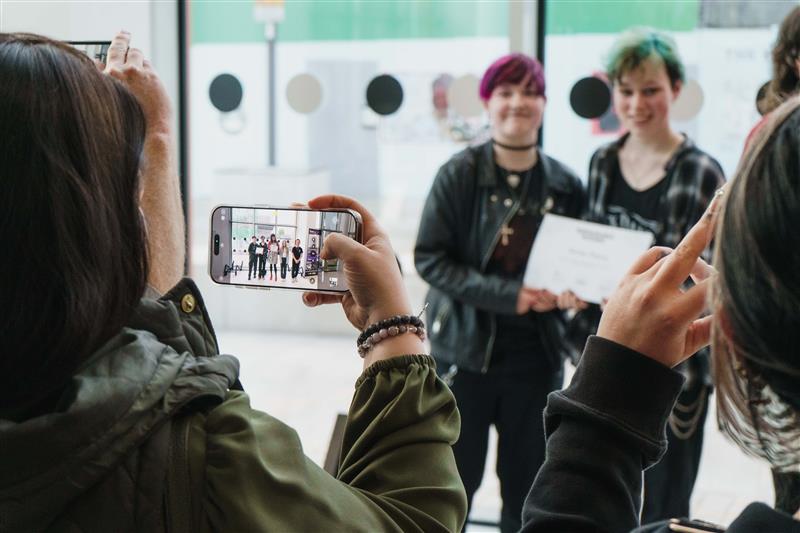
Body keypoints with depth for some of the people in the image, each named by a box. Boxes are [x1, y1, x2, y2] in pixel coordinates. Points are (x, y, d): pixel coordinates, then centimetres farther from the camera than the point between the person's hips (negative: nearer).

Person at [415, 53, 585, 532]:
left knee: (527, 488, 13)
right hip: (466, 348, -2)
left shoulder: (565, 184, 1)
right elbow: (429, 258, -10)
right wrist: (507, 294, -20)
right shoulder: (460, 174, -6)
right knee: (455, 480, 8)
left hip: (536, 353, 3)